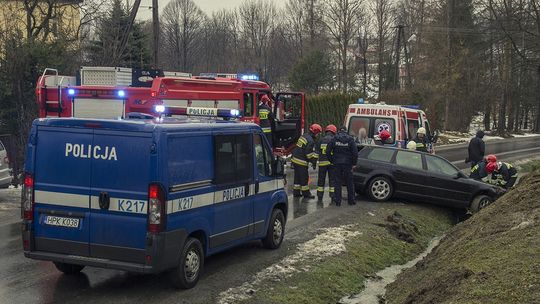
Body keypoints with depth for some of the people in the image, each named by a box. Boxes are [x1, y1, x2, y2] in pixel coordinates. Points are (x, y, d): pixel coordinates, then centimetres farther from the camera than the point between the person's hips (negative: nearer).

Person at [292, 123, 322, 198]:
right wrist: (314, 162, -10)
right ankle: (306, 193, 9)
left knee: (297, 176, 16)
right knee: (304, 178, 1)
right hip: (301, 161, -9)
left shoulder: (303, 136, 11)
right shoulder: (310, 141, -18)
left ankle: (296, 192, 23)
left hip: (295, 159, 9)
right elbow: (309, 153, -19)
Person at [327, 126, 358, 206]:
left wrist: (332, 160, 8)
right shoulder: (350, 139, -3)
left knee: (337, 182, 6)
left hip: (337, 163, 0)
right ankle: (351, 200, 15)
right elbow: (355, 152, -7)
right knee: (349, 182, 11)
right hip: (347, 163, 0)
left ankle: (337, 200, 5)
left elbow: (328, 151, -2)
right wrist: (353, 163, 1)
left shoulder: (334, 139, 0)